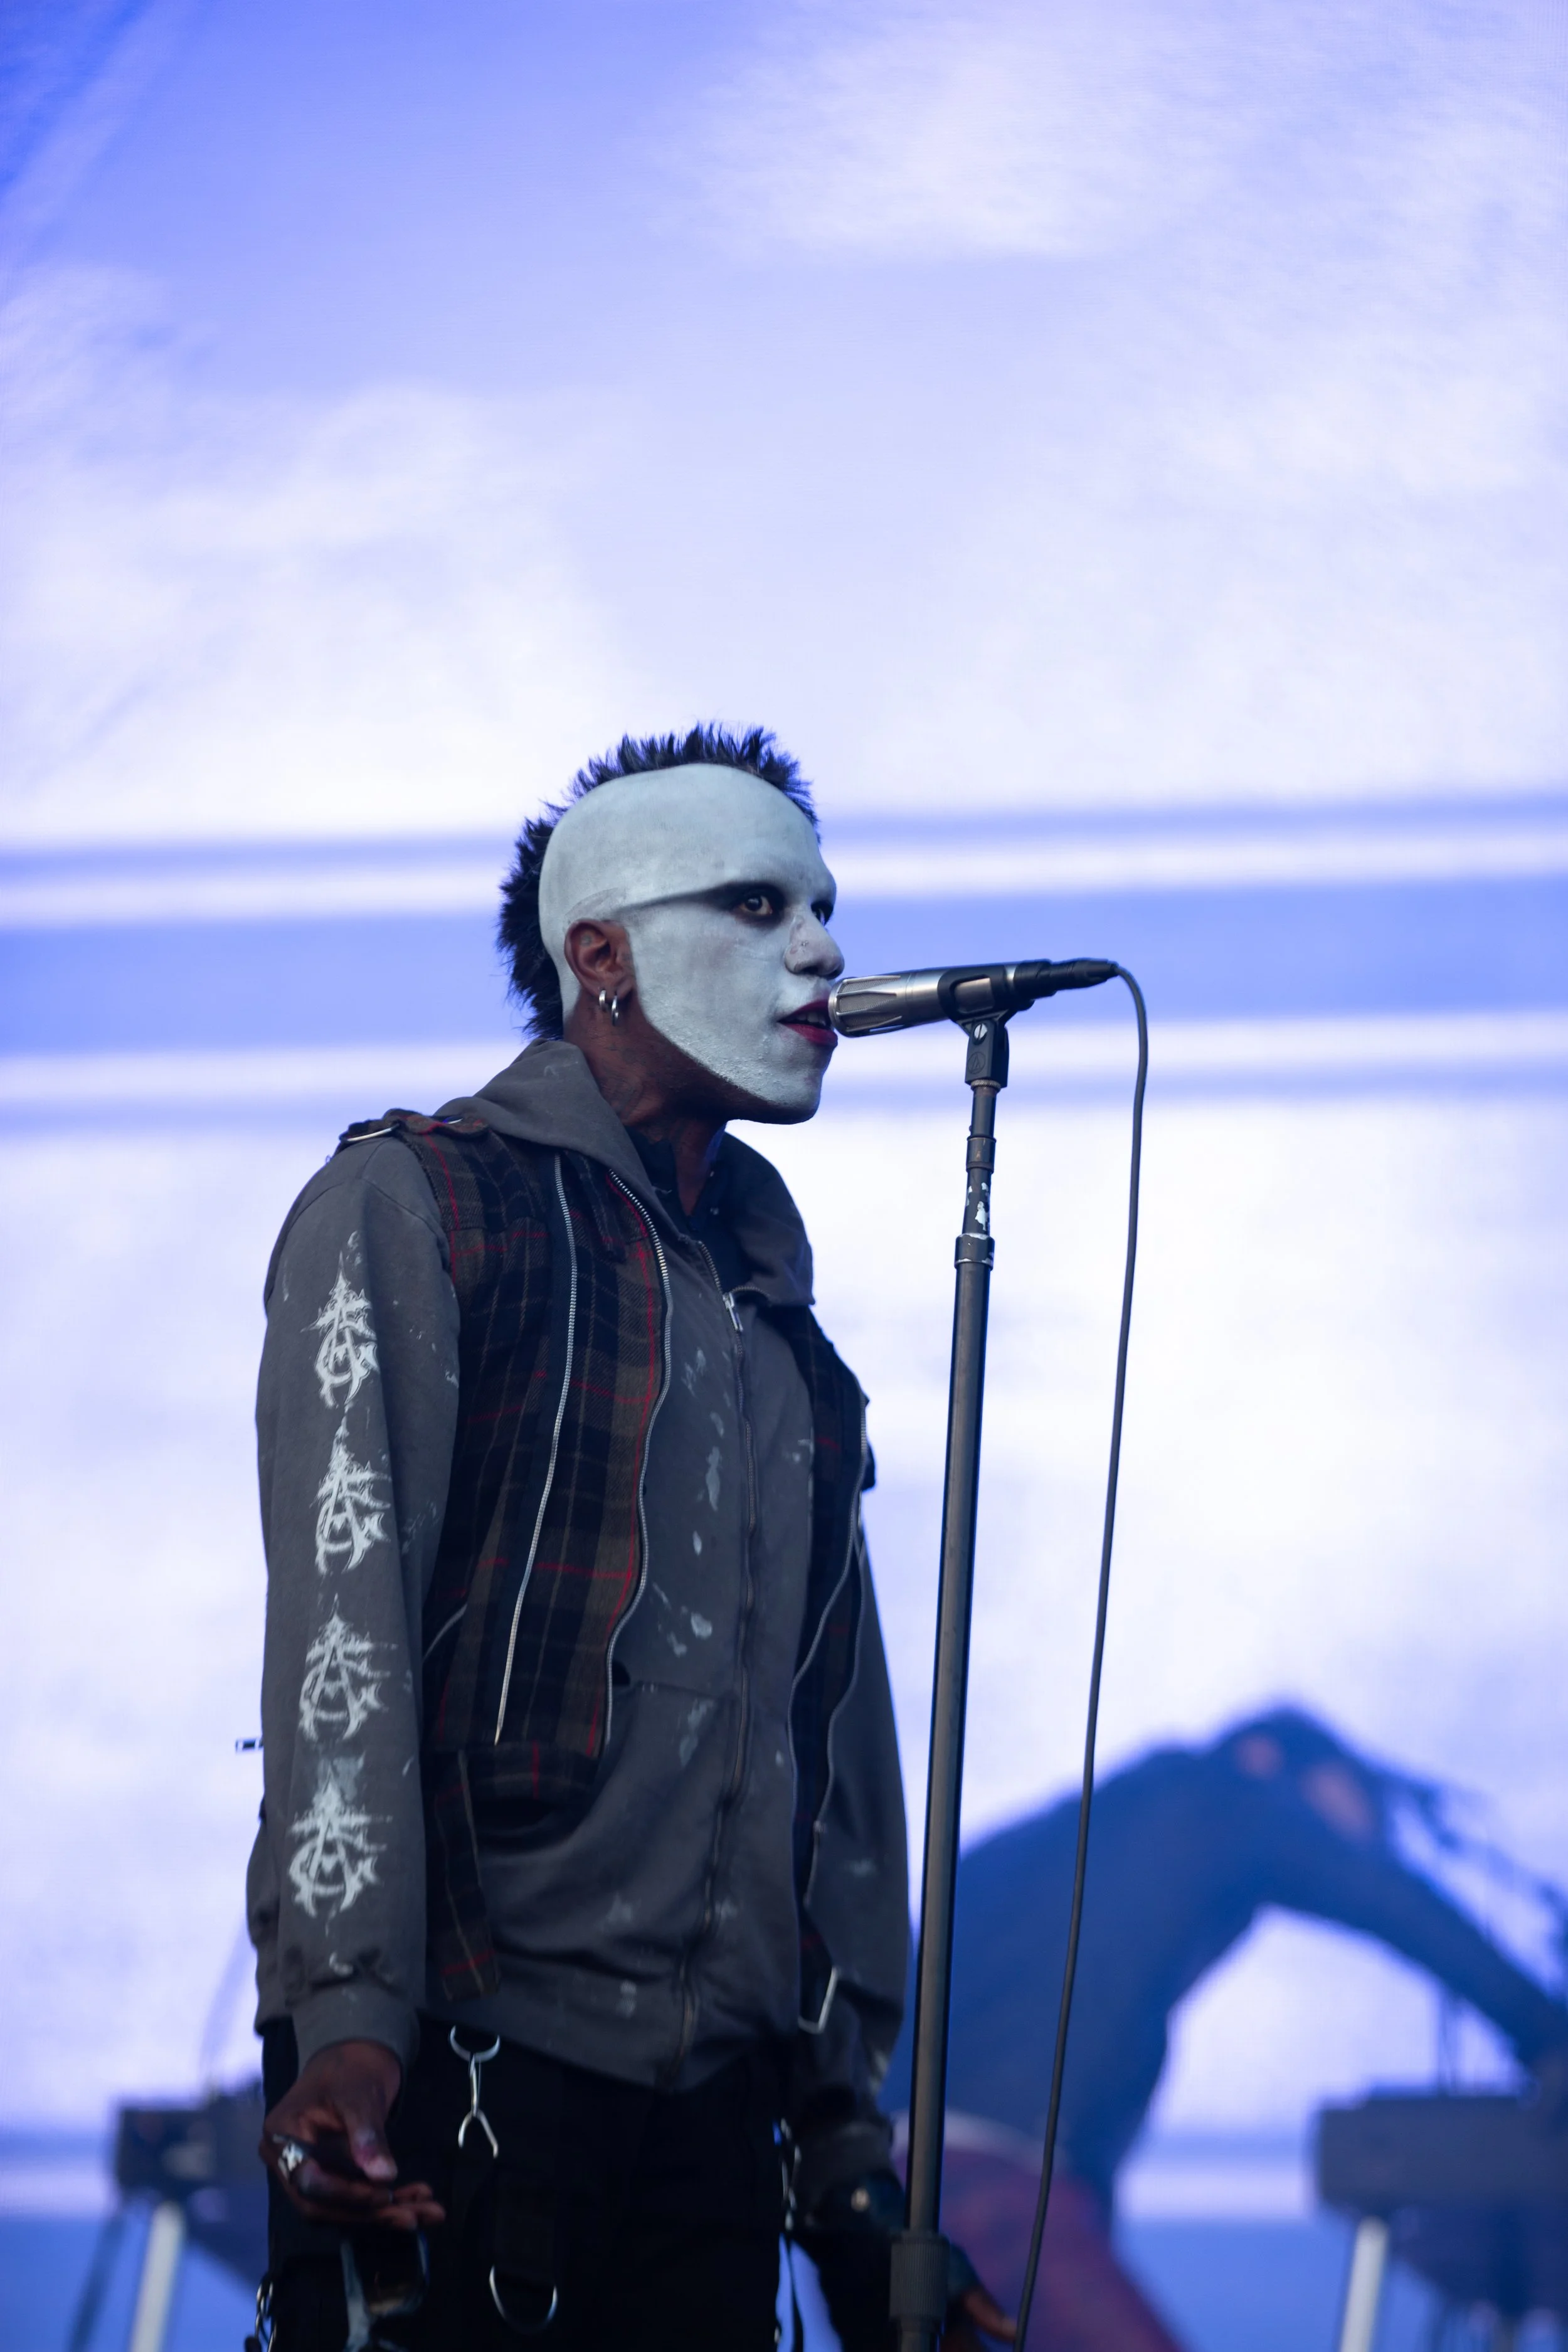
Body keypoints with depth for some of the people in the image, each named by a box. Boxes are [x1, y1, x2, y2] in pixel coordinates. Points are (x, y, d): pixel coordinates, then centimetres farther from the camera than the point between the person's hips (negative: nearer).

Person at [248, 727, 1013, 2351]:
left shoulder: (759, 1281, 20)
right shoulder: (410, 1209, 1)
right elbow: (339, 1623, -10)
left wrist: (845, 2127, 17)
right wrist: (348, 2009, -22)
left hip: (712, 2094, 6)